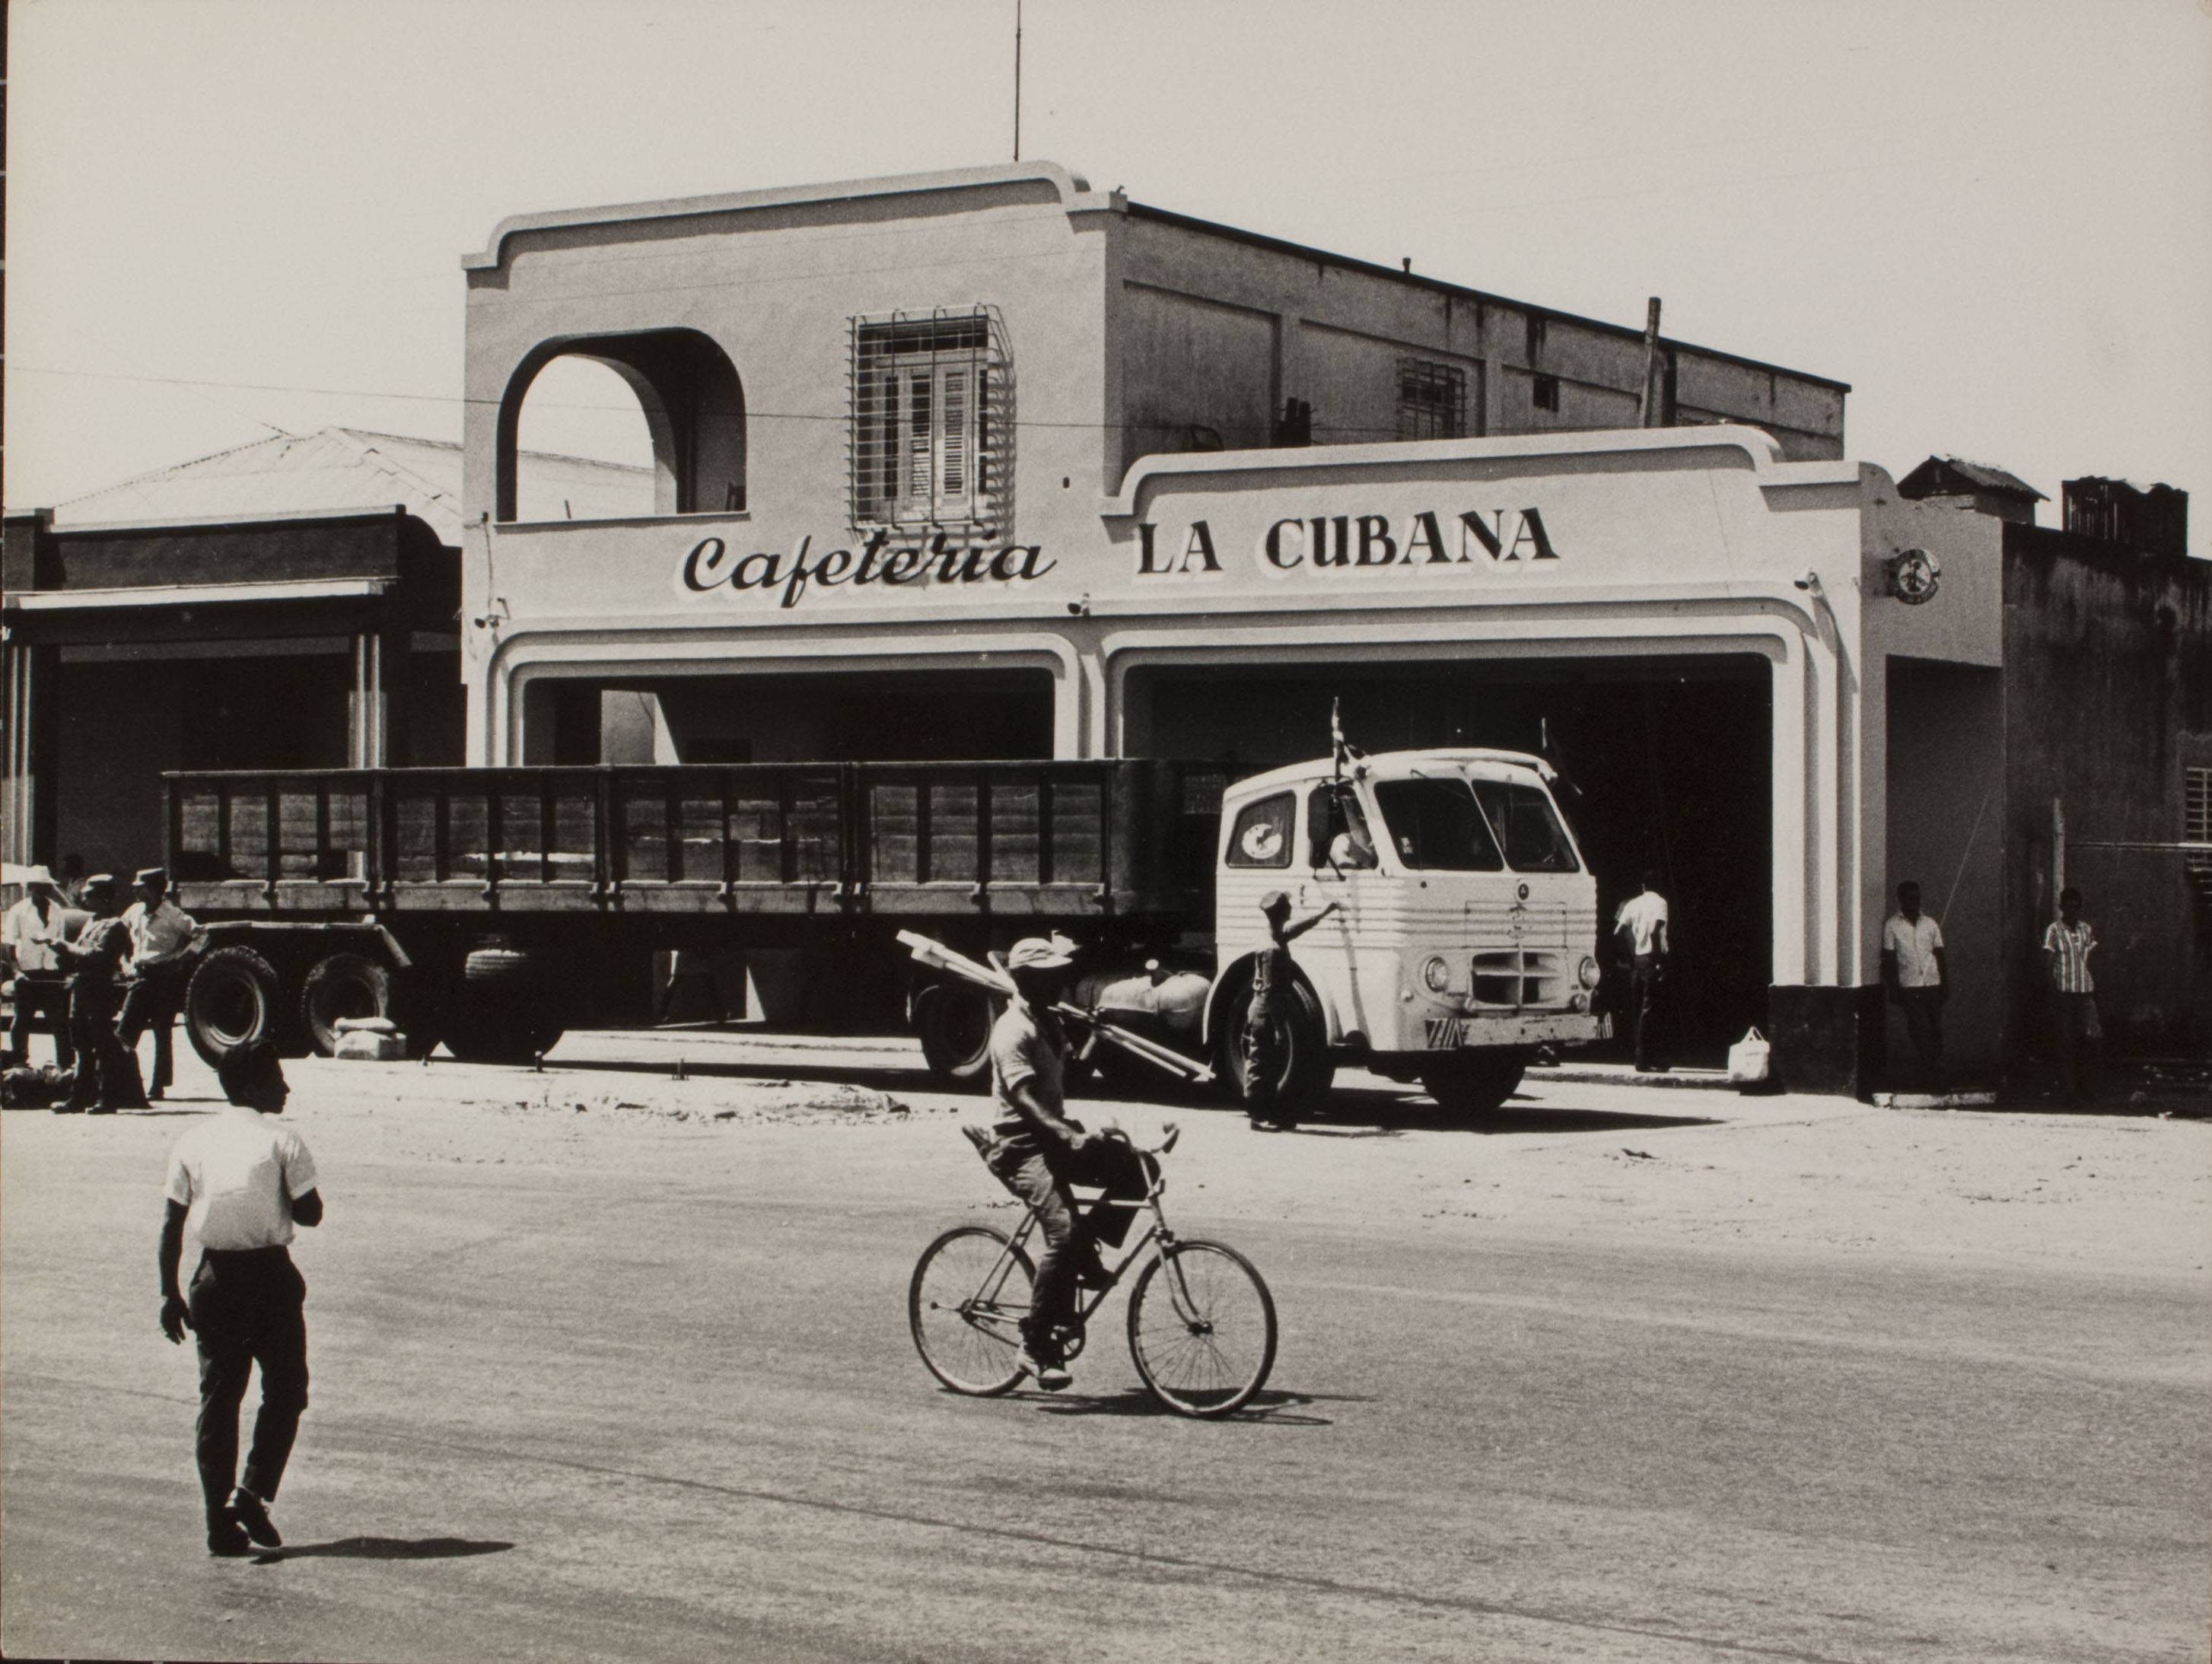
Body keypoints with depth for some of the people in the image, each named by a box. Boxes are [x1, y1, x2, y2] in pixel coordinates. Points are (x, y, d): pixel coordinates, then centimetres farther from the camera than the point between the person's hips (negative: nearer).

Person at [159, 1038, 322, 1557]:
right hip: (269, 1273, -4)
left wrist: (170, 1293, 7)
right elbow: (310, 1213, -7)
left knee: (217, 1398, 9)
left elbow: (172, 1224, 3)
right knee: (284, 1391, 10)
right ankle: (252, 1492, -5)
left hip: (214, 1277, 4)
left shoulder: (192, 1142, 5)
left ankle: (221, 1524, 9)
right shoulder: (280, 1140, -7)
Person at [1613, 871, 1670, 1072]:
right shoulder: (1659, 902, -5)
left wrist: (1629, 956, 13)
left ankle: (1651, 1059, 17)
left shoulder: (1633, 903, 12)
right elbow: (1655, 932, -19)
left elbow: (1618, 933, 7)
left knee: (1638, 1010, 11)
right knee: (1649, 1010, -6)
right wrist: (1660, 960, -16)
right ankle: (1644, 1061, -8)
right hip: (1650, 958, -6)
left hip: (1635, 960, 6)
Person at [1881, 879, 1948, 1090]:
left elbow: (1939, 955, 14)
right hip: (1909, 986, -3)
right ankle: (1930, 1074, -6)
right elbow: (1889, 960, 2)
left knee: (1936, 1029, 3)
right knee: (1920, 1030, -9)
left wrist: (1945, 983, 9)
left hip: (1932, 984, 3)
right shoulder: (1892, 926, 2)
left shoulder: (1930, 924, 11)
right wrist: (1893, 988, -3)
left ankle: (1936, 1071, 12)